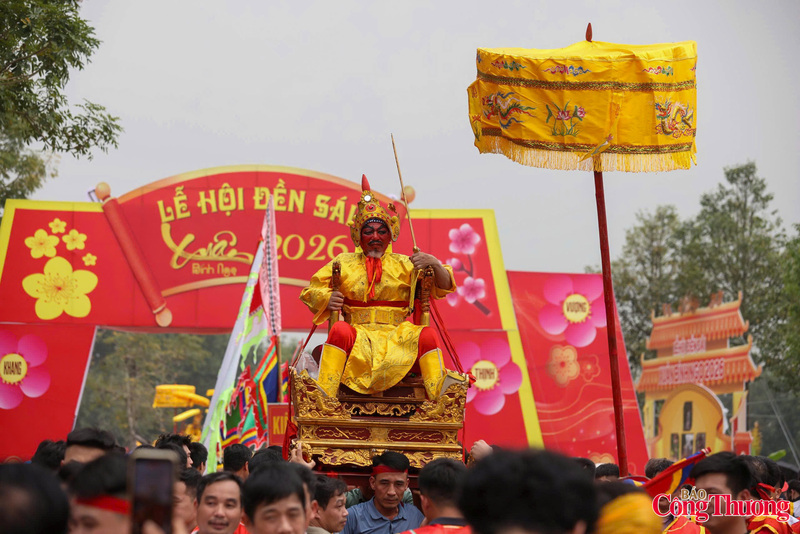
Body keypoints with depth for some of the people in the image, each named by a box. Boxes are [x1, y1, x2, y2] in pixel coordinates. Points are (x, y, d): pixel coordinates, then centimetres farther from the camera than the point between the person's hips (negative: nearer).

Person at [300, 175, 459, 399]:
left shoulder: (404, 265, 17)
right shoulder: (344, 263, 18)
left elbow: (444, 286, 11)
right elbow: (311, 290, 16)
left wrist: (434, 264, -11)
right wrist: (326, 299, -8)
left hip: (397, 337, 1)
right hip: (358, 336, -1)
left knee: (427, 334, -29)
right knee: (340, 329, -34)